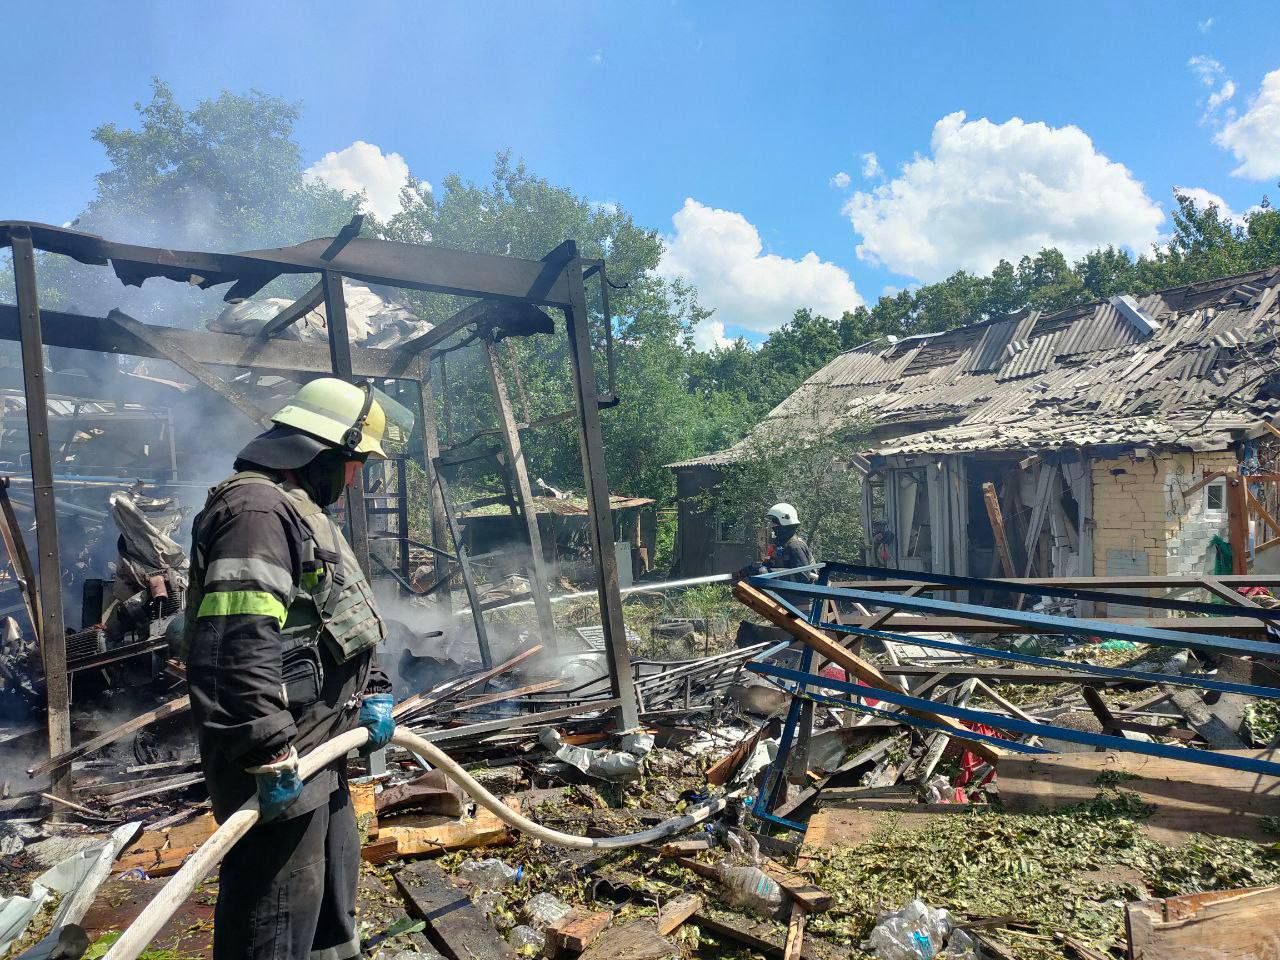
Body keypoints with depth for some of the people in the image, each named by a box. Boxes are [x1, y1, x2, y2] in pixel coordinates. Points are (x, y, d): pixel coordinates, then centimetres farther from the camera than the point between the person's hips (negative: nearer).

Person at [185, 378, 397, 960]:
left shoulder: (302, 511, 17)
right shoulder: (258, 509, -18)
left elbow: (341, 625, 23)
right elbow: (239, 645, -28)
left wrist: (373, 691, 11)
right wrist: (273, 754, -27)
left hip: (315, 747, 11)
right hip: (279, 761, -11)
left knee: (333, 895, 25)